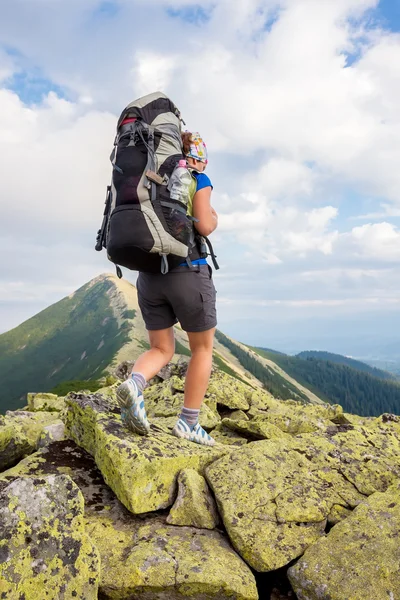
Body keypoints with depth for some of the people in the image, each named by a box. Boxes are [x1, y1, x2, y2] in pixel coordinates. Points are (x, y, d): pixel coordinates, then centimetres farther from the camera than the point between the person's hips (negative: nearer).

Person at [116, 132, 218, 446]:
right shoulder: (198, 180, -1)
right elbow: (204, 225, -14)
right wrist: (215, 218, 8)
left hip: (150, 276, 6)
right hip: (189, 273, -5)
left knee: (161, 350, 14)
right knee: (203, 348, 12)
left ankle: (134, 385, -17)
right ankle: (188, 423, 11)